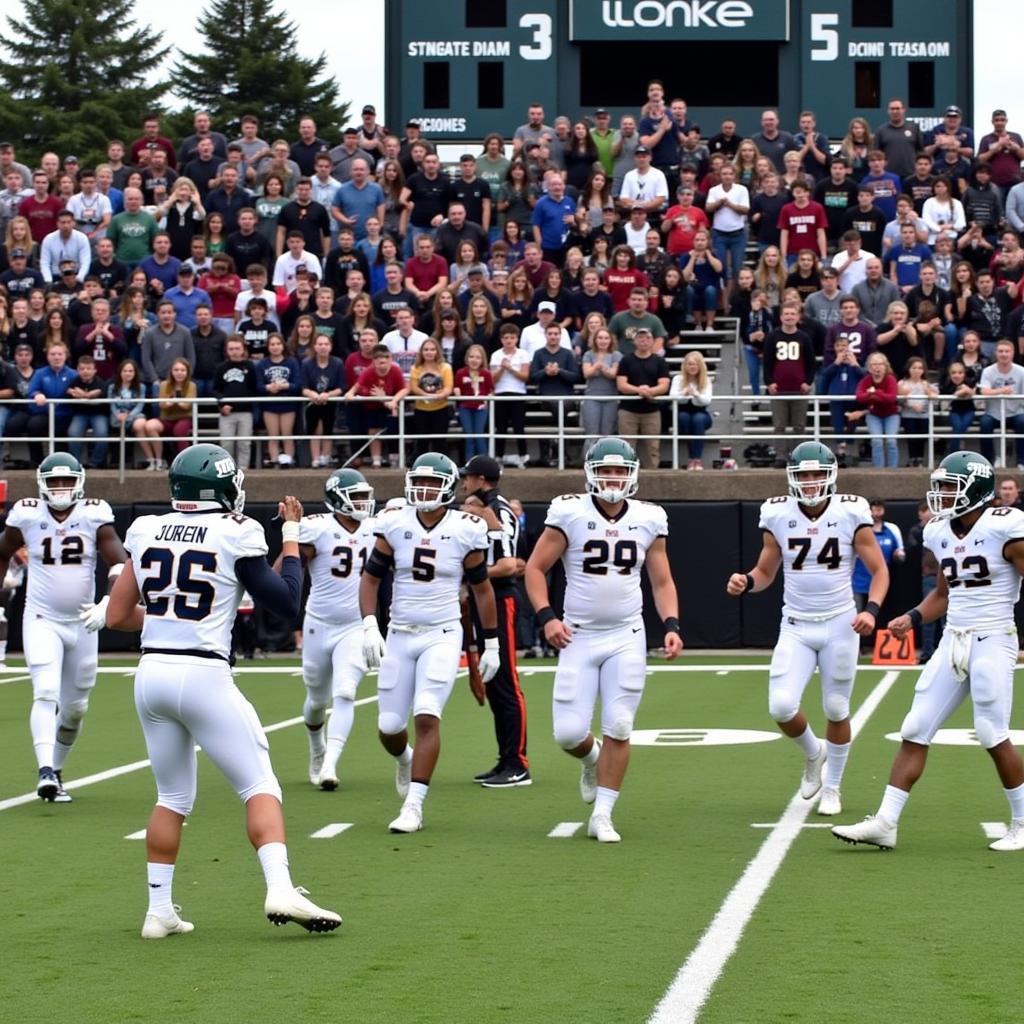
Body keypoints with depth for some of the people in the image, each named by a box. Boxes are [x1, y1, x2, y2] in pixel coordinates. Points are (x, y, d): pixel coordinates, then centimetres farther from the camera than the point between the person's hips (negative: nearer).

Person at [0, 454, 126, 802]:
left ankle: (55, 770, 30)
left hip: (82, 623, 2)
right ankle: (46, 773, -30)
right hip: (41, 620, -2)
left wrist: (108, 603, -28)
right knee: (46, 693, -20)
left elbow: (119, 566, -12)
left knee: (75, 707, 11)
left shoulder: (94, 516, -9)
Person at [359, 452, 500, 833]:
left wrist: (492, 644, 8)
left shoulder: (465, 530, -5)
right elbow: (370, 577, 5)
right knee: (389, 726, 5)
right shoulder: (395, 524, -2)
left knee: (427, 716, -17)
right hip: (400, 634, 3)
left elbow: (481, 589, 5)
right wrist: (370, 627, -8)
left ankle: (413, 807, -14)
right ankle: (405, 760, 41)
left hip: (442, 636, -2)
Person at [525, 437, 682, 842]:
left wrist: (671, 625, -5)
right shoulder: (570, 513, -6)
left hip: (626, 637, 1)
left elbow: (662, 582, 11)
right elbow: (535, 568, -1)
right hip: (579, 637, -1)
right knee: (569, 733, -5)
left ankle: (602, 816, 5)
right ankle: (592, 759, 32)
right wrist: (546, 617, -13)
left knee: (618, 728, -6)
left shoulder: (648, 520, 3)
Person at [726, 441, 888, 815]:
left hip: (839, 625, -1)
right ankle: (813, 753, 21)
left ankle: (831, 787, 29)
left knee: (836, 710, 8)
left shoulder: (851, 514, -9)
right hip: (795, 627, 1)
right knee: (781, 707, -12)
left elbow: (879, 571, -3)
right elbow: (766, 572, 8)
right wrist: (746, 582, -14)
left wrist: (871, 610, -20)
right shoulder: (778, 515, -4)